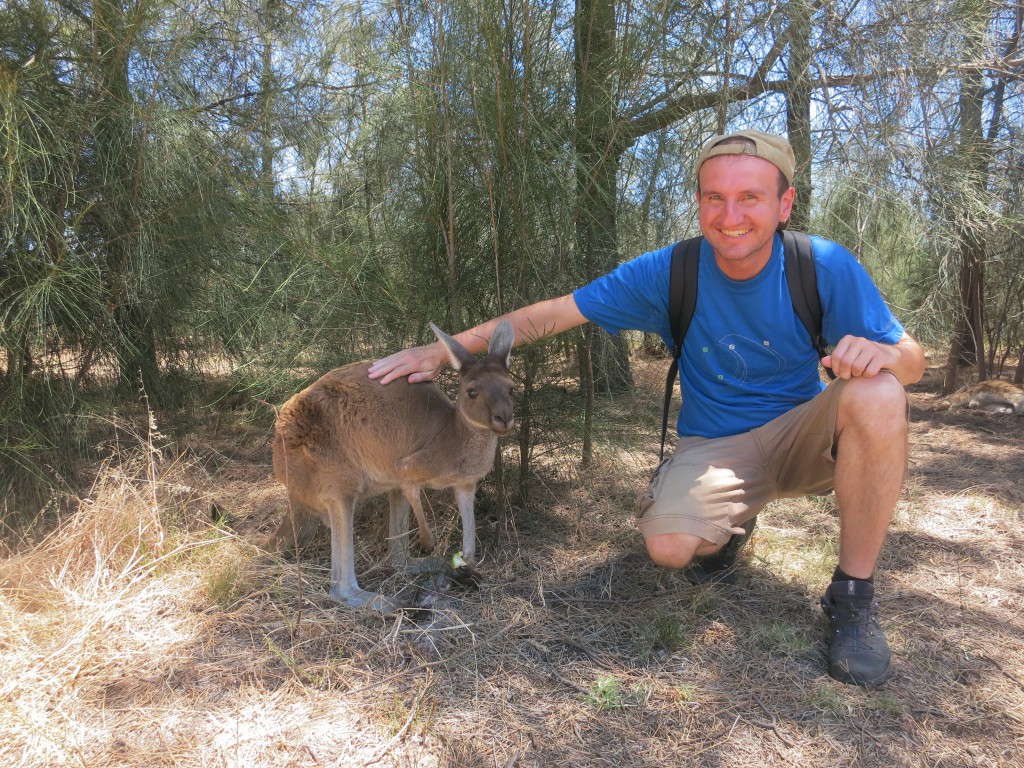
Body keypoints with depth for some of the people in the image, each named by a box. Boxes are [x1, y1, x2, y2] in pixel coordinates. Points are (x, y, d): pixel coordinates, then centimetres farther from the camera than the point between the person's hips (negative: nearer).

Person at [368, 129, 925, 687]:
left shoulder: (826, 267, -14)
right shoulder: (667, 273, -14)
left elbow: (913, 362, -10)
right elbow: (552, 315, -11)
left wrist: (883, 352, -36)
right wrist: (442, 351, -14)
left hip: (801, 436, 1)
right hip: (713, 448, 0)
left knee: (876, 394, -31)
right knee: (667, 547, -28)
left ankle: (853, 596, -14)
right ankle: (730, 527, 13)